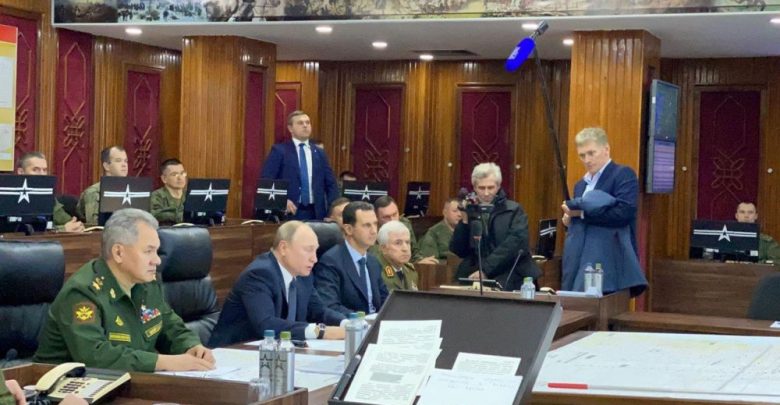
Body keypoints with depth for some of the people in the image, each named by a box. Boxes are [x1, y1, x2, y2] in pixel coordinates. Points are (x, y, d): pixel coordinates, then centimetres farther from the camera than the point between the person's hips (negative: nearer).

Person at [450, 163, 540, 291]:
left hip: (509, 275, -3)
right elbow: (457, 251, 10)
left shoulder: (514, 211, 5)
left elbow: (514, 244, -10)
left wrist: (485, 269, -18)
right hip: (474, 274, 3)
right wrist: (464, 221, -4)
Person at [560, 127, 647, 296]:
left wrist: (583, 212, -12)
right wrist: (569, 218, 4)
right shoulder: (581, 185, 21)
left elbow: (623, 213, -18)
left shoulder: (623, 175, -3)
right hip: (579, 268, 7)